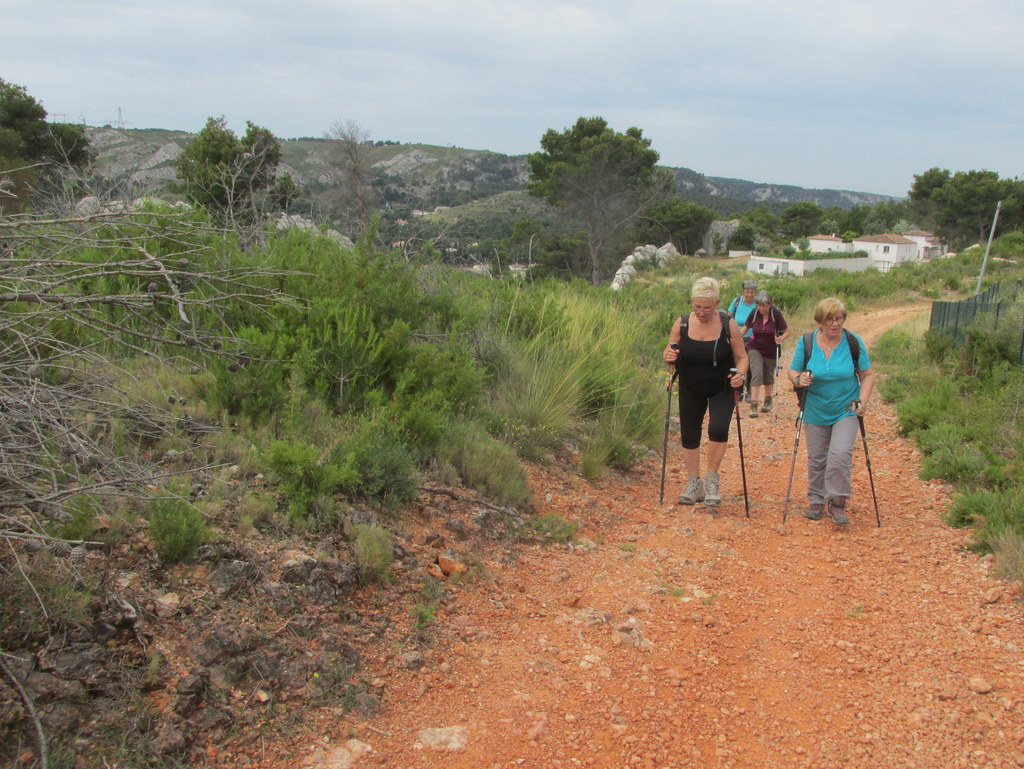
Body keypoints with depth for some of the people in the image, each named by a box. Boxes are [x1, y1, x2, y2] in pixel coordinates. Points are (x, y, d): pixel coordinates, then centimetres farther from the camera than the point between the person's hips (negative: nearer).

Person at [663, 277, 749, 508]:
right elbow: (670, 354, 1)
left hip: (722, 389, -3)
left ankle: (713, 478, -1)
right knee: (689, 435, 9)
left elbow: (741, 357, -6)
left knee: (718, 429, -22)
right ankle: (694, 484, 26)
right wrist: (669, 357, -23)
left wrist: (740, 374, -26)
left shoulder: (728, 325, -13)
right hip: (690, 390, 3)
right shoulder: (681, 324, -9)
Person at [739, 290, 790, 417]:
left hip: (771, 351, 0)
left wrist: (781, 338, -31)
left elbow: (787, 331, -11)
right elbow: (745, 328, -1)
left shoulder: (776, 314, -17)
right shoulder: (754, 313, -12)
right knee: (756, 373, -17)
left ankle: (767, 401, 39)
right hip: (755, 348, 0)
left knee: (768, 376, 15)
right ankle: (753, 404, -19)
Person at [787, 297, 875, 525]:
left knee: (840, 455, -17)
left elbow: (868, 375, 0)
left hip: (846, 411, -1)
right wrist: (799, 380, -21)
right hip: (815, 412, 2)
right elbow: (793, 372, 1)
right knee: (816, 459, 9)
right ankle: (816, 501, 27)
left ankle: (837, 502, -1)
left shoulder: (854, 342, -7)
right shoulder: (806, 342, -6)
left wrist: (862, 400, -14)